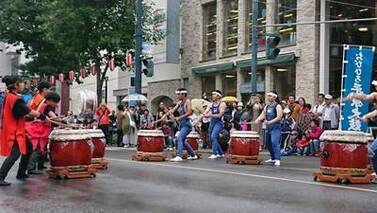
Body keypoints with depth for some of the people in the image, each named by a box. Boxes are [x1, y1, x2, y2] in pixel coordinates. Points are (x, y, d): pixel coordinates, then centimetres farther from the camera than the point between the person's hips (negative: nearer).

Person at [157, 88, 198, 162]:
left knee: (180, 138, -22)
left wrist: (179, 118, -24)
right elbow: (172, 110, 10)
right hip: (182, 123, 9)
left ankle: (179, 156, -30)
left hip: (186, 123, -9)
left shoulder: (187, 101, -7)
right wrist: (163, 117, 0)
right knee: (182, 140, 16)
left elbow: (190, 112, -19)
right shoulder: (179, 103, 13)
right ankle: (193, 155, 29)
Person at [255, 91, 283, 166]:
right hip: (268, 127, 8)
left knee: (275, 142, -20)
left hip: (276, 127, -8)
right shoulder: (266, 107, 14)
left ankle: (277, 160, -22)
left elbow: (279, 117, -17)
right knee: (268, 143, 13)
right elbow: (262, 115, 11)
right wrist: (257, 120, -10)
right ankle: (273, 158, 28)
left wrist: (270, 122, -27)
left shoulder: (277, 106, -8)